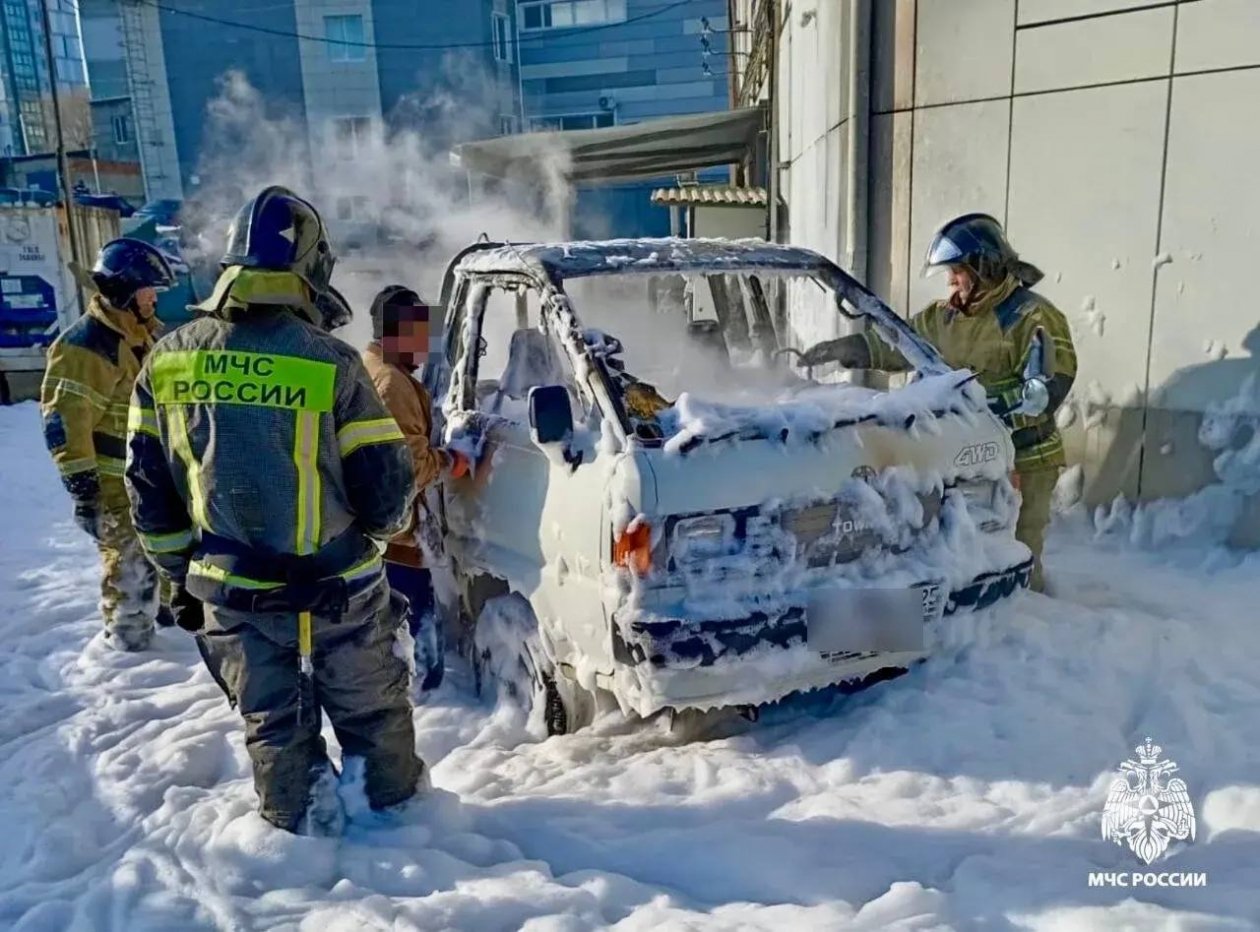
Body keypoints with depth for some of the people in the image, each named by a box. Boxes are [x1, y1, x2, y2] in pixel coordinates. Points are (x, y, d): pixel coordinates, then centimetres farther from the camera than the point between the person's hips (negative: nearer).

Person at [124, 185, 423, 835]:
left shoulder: (167, 361, -3)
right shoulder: (330, 362, -17)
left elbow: (148, 491, 4)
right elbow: (385, 490, -14)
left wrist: (181, 573, 16)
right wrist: (376, 528, 9)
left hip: (232, 594, 3)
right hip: (338, 589, -3)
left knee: (272, 721, 20)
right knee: (372, 709, 19)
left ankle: (300, 821, 34)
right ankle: (393, 796, 38)